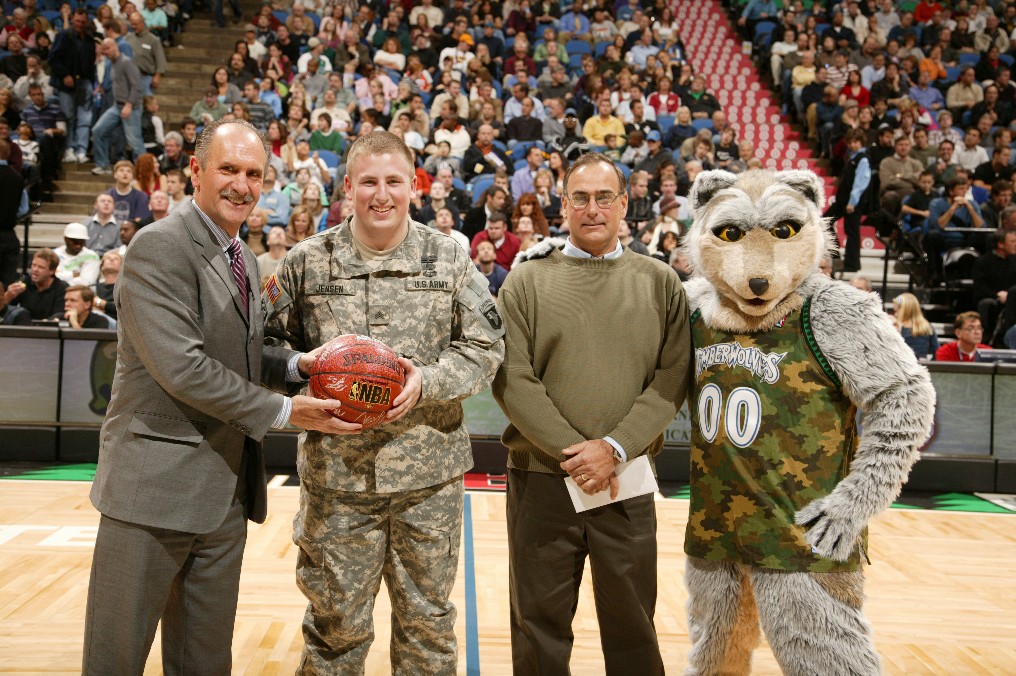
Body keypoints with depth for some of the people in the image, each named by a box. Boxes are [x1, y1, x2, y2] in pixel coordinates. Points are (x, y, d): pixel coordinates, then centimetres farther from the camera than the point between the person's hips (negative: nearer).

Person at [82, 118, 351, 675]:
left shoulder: (244, 261, 15)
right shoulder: (159, 246, -13)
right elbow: (181, 367, -21)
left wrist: (295, 364, 1)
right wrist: (284, 411, -16)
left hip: (227, 492, 8)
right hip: (156, 485, -8)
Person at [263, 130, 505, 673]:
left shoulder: (449, 259, 1)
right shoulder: (306, 262, 1)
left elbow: (485, 347, 1)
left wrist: (427, 382, -16)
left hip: (429, 471, 1)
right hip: (336, 471, 0)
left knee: (427, 616, 14)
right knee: (337, 618, 11)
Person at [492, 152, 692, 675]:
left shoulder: (660, 283, 5)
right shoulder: (527, 281, 1)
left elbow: (673, 377, -3)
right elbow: (511, 379, -6)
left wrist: (615, 447, -14)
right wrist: (573, 451, -13)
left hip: (628, 483, 1)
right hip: (542, 479, 0)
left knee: (631, 625, 13)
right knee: (539, 626, 12)